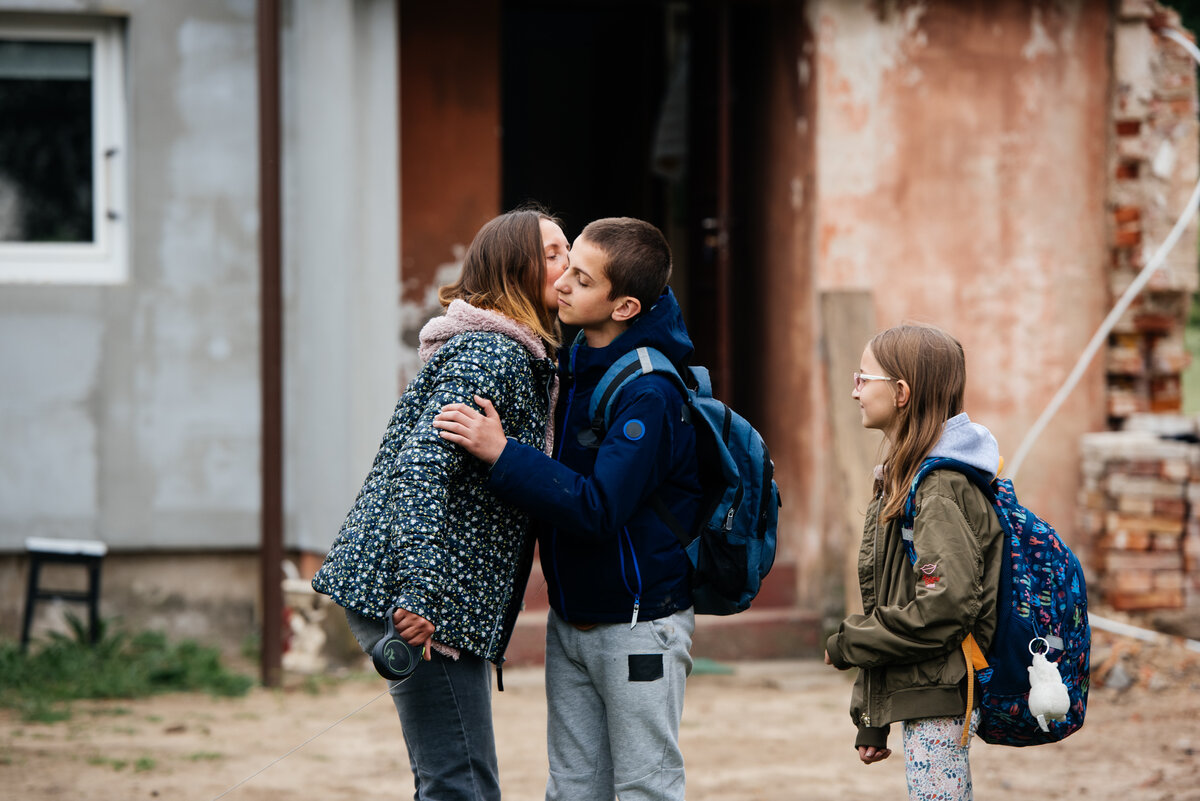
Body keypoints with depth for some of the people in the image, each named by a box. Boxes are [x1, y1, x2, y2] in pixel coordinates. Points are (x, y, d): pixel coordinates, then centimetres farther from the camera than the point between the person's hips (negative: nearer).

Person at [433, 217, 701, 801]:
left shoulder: (650, 394, -23)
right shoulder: (577, 361, 3)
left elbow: (598, 510, -31)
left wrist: (503, 455, -33)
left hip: (637, 624, -8)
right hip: (571, 617, 8)